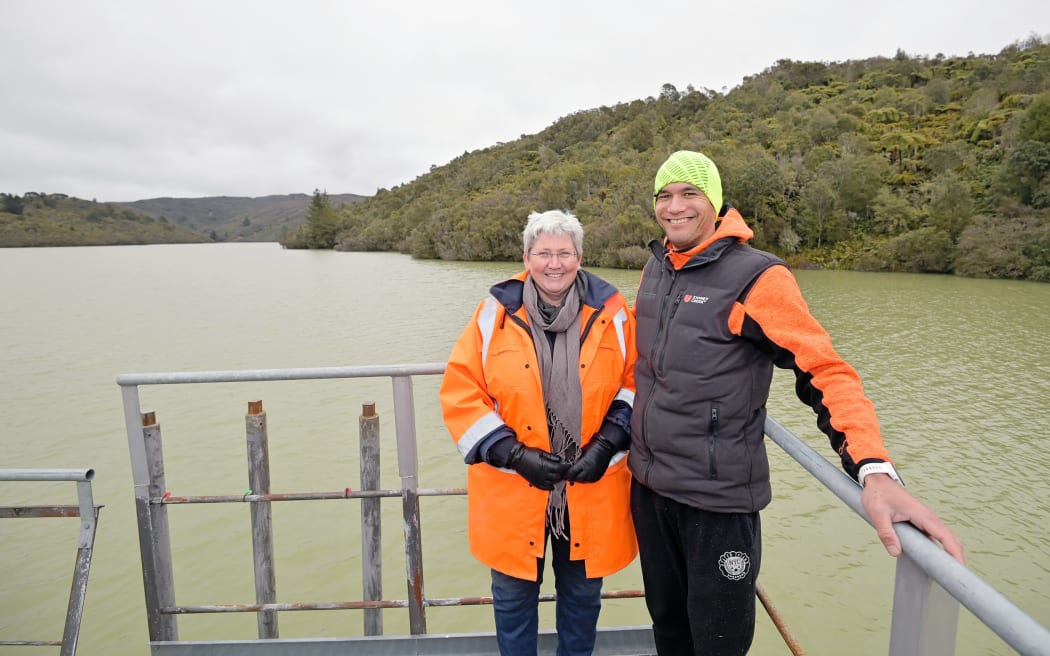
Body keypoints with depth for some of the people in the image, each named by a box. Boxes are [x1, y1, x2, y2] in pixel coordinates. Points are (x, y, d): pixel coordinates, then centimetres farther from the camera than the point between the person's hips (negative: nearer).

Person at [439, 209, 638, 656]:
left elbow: (635, 383, 3)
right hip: (513, 490, 0)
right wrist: (514, 455, -15)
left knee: (582, 596, 21)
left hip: (590, 490, 1)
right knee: (514, 597, 18)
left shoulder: (610, 312, -3)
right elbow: (460, 392, -7)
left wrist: (607, 444, -10)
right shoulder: (496, 314, -6)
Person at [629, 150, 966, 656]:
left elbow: (825, 371, -18)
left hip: (717, 498, -5)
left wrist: (875, 471, -31)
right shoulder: (655, 268, 5)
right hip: (647, 483, 6)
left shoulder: (755, 276, -14)